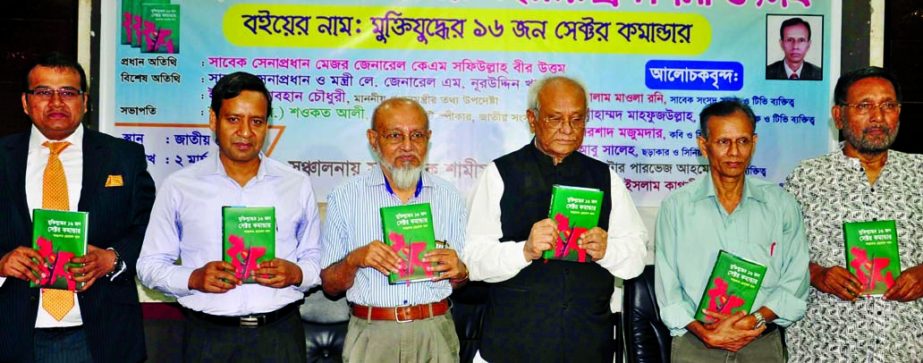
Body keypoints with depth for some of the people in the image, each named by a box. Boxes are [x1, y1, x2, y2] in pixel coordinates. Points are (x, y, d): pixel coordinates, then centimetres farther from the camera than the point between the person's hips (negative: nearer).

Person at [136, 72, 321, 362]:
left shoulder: (297, 185, 6)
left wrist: (296, 273, -12)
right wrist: (193, 279, -13)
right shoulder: (178, 186, 3)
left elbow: (315, 260, 9)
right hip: (209, 338, -1)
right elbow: (151, 264, 5)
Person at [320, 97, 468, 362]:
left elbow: (461, 281, 10)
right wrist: (354, 260, -19)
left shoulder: (449, 197, 5)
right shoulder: (345, 198, -1)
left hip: (434, 331, 2)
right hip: (372, 336, -1)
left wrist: (459, 272, -12)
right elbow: (330, 286, 1)